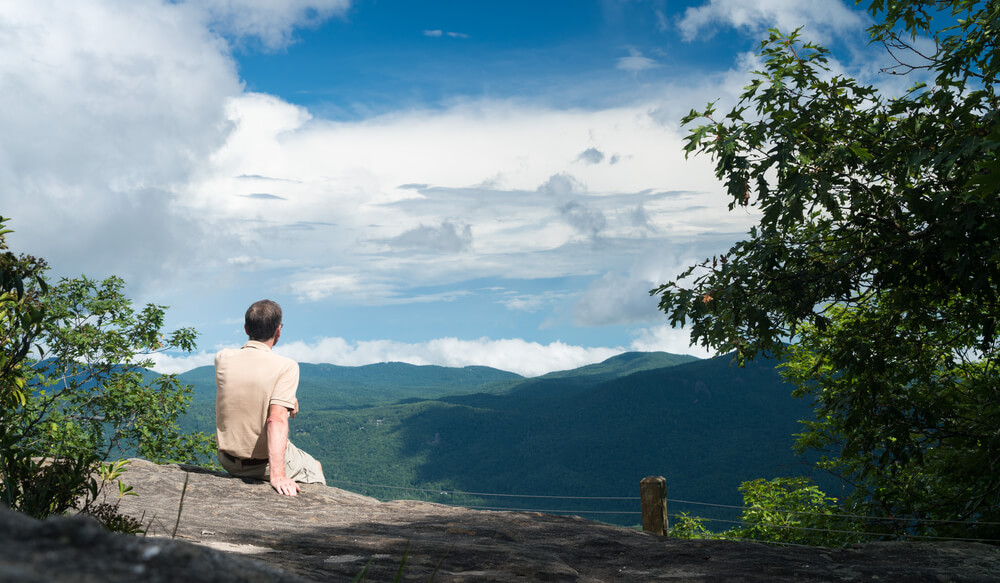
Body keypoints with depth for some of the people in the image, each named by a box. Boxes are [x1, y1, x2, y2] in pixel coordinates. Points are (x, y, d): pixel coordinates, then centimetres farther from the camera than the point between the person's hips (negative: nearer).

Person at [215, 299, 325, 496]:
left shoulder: (222, 358, -8)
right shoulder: (287, 367, -22)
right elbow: (277, 419, -33)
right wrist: (277, 474, -37)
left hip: (229, 462, 5)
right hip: (263, 466, -5)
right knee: (315, 467, 27)